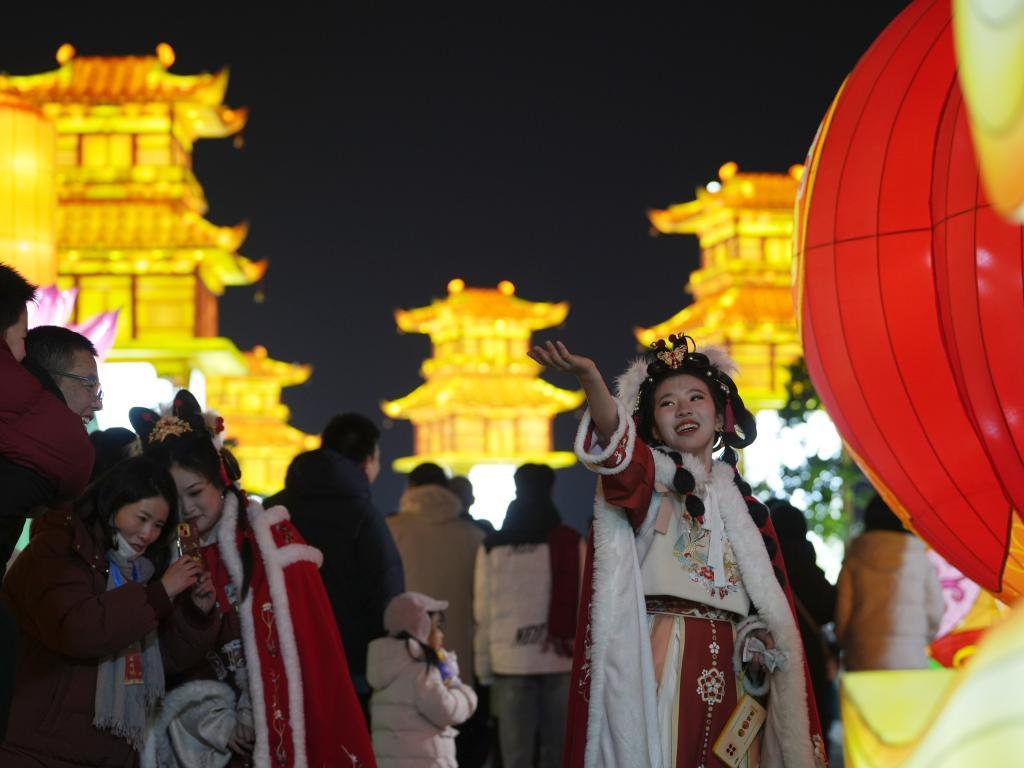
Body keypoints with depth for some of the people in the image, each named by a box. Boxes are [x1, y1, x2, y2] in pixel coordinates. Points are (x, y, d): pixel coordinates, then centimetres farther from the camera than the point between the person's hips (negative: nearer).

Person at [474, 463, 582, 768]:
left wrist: (484, 668, 6)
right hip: (561, 661, 0)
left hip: (509, 662, 0)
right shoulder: (570, 542, 0)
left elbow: (482, 613, 1)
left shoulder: (493, 547, 3)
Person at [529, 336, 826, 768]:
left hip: (730, 665, 4)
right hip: (663, 659, -4)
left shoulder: (739, 499, 18)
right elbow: (617, 440, -18)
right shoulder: (651, 473, 5)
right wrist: (590, 380, -37)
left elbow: (770, 600, 16)